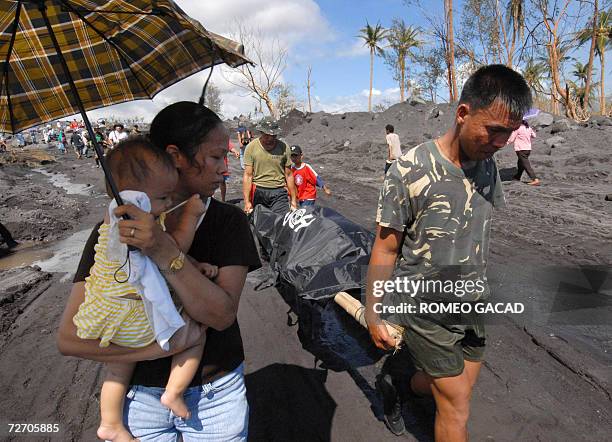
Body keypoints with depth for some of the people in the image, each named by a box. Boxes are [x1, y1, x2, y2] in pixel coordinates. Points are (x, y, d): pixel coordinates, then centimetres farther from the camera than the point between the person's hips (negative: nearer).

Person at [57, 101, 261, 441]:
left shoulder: (228, 220, -12)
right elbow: (70, 337, -14)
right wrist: (171, 343, -22)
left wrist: (165, 252, -33)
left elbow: (222, 314, -22)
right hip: (140, 397, 0)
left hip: (215, 398, 0)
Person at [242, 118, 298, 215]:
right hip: (258, 191, 0)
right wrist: (247, 201, -10)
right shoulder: (251, 147, -2)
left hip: (279, 192, 0)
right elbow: (248, 175, -4)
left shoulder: (284, 147, 2)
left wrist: (293, 200, 6)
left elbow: (288, 175, 6)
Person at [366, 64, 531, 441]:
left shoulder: (487, 167, -2)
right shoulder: (410, 172, -21)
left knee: (458, 389, 21)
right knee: (457, 409, 5)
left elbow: (482, 233, 10)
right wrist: (373, 314, -9)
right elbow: (385, 250, -15)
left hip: (473, 306, 7)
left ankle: (394, 387, 48)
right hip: (424, 310, -6)